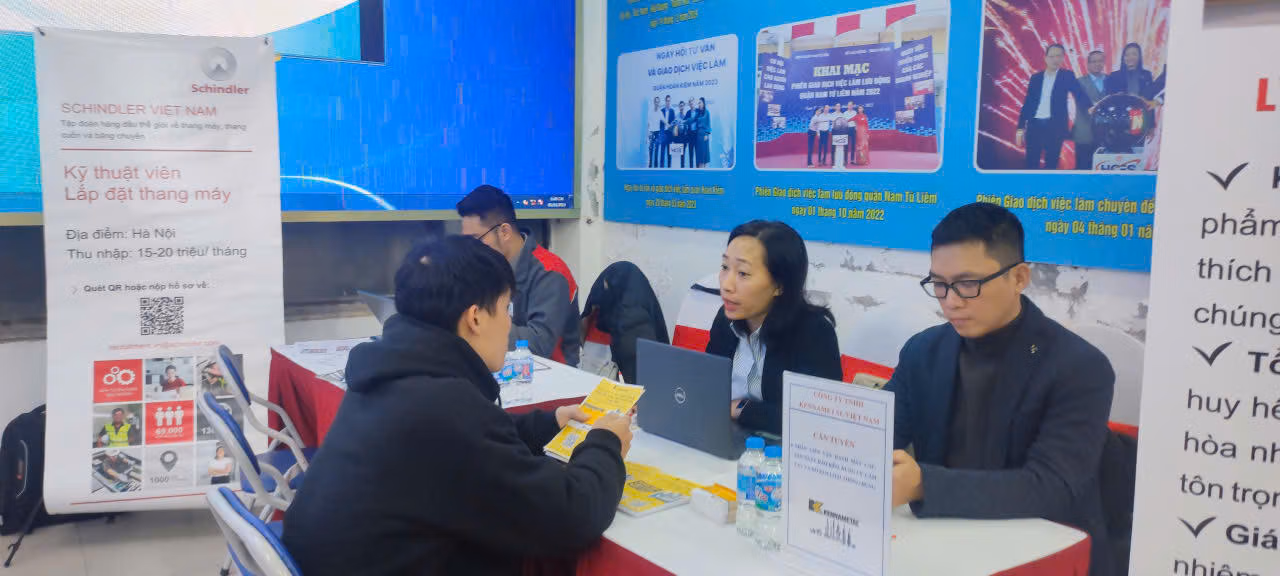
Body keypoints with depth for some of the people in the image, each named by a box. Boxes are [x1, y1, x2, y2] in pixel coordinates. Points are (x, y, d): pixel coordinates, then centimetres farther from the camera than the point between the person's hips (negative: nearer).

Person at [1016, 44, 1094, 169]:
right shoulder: (1036, 77, 11)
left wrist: (1091, 107, -29)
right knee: (1031, 164, 1)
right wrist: (1020, 128, 4)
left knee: (1051, 165, -1)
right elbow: (1027, 103, 10)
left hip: (1055, 126, -2)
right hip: (1034, 125, 2)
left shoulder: (1067, 76, 6)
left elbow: (1079, 93, -8)